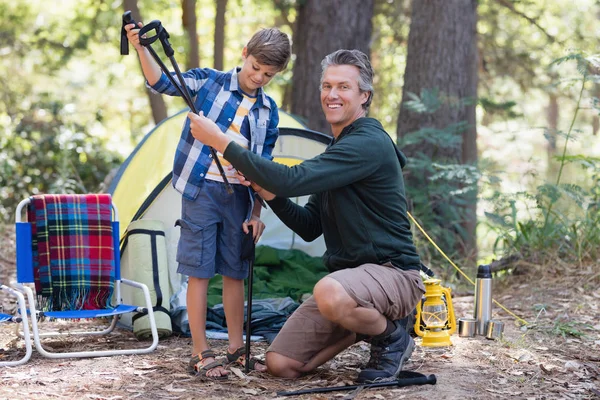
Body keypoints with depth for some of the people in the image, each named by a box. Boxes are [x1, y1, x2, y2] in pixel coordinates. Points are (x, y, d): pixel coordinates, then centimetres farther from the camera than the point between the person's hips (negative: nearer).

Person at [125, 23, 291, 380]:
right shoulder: (210, 81, -3)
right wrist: (141, 48, -29)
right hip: (202, 189, -4)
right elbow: (163, 83, -14)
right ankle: (201, 354, 4)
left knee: (235, 272, 11)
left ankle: (236, 349, 23)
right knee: (200, 271, -2)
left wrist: (257, 212, 5)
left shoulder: (269, 112, 7)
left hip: (239, 195, 4)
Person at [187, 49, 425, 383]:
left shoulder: (369, 144, -18)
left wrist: (221, 142, -25)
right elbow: (309, 227, 15)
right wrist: (269, 193, -3)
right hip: (349, 277, 8)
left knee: (330, 293, -42)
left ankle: (392, 336, -10)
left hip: (393, 275, -8)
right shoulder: (339, 149, 15)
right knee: (280, 364, -2)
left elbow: (293, 180, -28)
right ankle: (367, 324, 16)